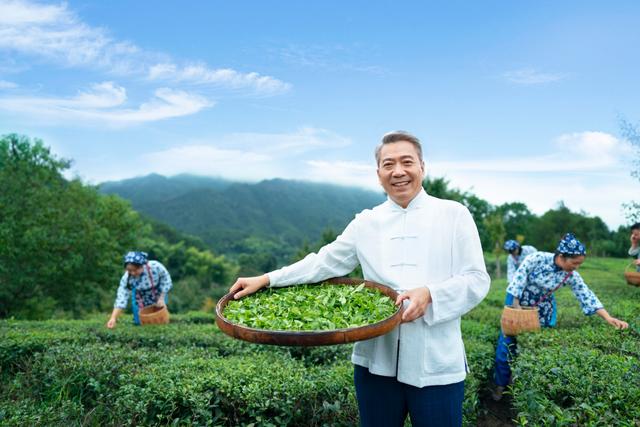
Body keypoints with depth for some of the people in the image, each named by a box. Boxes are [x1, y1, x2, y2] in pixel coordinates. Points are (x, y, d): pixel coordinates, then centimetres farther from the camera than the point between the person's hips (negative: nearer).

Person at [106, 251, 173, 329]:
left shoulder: (155, 266, -35)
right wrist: (113, 318, -41)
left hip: (159, 293, -1)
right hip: (140, 297, 1)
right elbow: (121, 298, -32)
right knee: (139, 322, -1)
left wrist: (162, 298, -19)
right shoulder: (126, 278, -31)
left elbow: (166, 280, -17)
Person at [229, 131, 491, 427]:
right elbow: (326, 262, 7)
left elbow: (477, 279, -2)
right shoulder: (366, 222, 7)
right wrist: (266, 280, -1)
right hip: (376, 361, 2)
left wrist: (429, 294, -20)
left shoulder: (454, 215, 0)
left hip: (436, 365, -2)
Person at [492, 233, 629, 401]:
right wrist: (516, 308, -22)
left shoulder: (571, 276, -15)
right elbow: (518, 280, -22)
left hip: (542, 310, 3)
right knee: (508, 344, -1)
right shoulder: (537, 258, -26)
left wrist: (608, 318, -21)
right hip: (518, 302, -3)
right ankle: (501, 384, 14)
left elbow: (586, 295, -12)